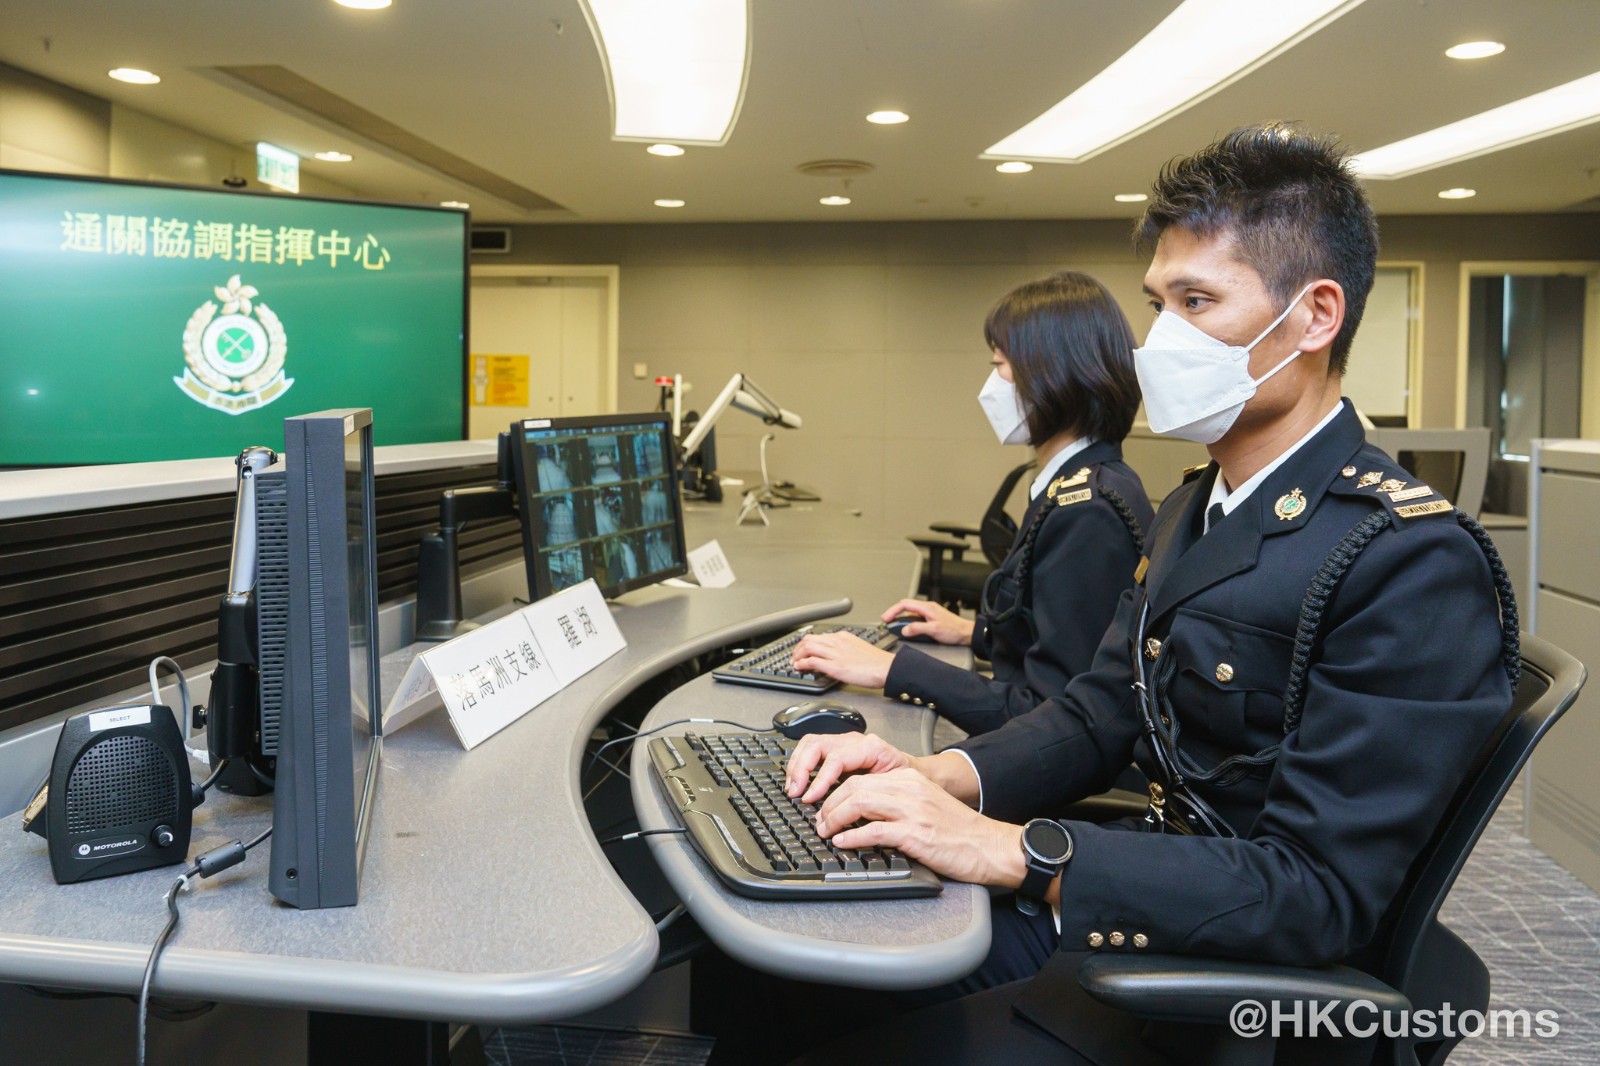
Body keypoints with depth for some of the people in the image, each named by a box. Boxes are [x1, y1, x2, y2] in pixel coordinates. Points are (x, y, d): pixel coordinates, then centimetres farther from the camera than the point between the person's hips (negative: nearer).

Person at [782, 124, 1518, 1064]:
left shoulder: (1413, 564, -21)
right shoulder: (1193, 510, 9)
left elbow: (1319, 898, -24)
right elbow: (1099, 712, 8)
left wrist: (1010, 849, -29)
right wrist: (936, 776, -11)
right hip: (1136, 896, 8)